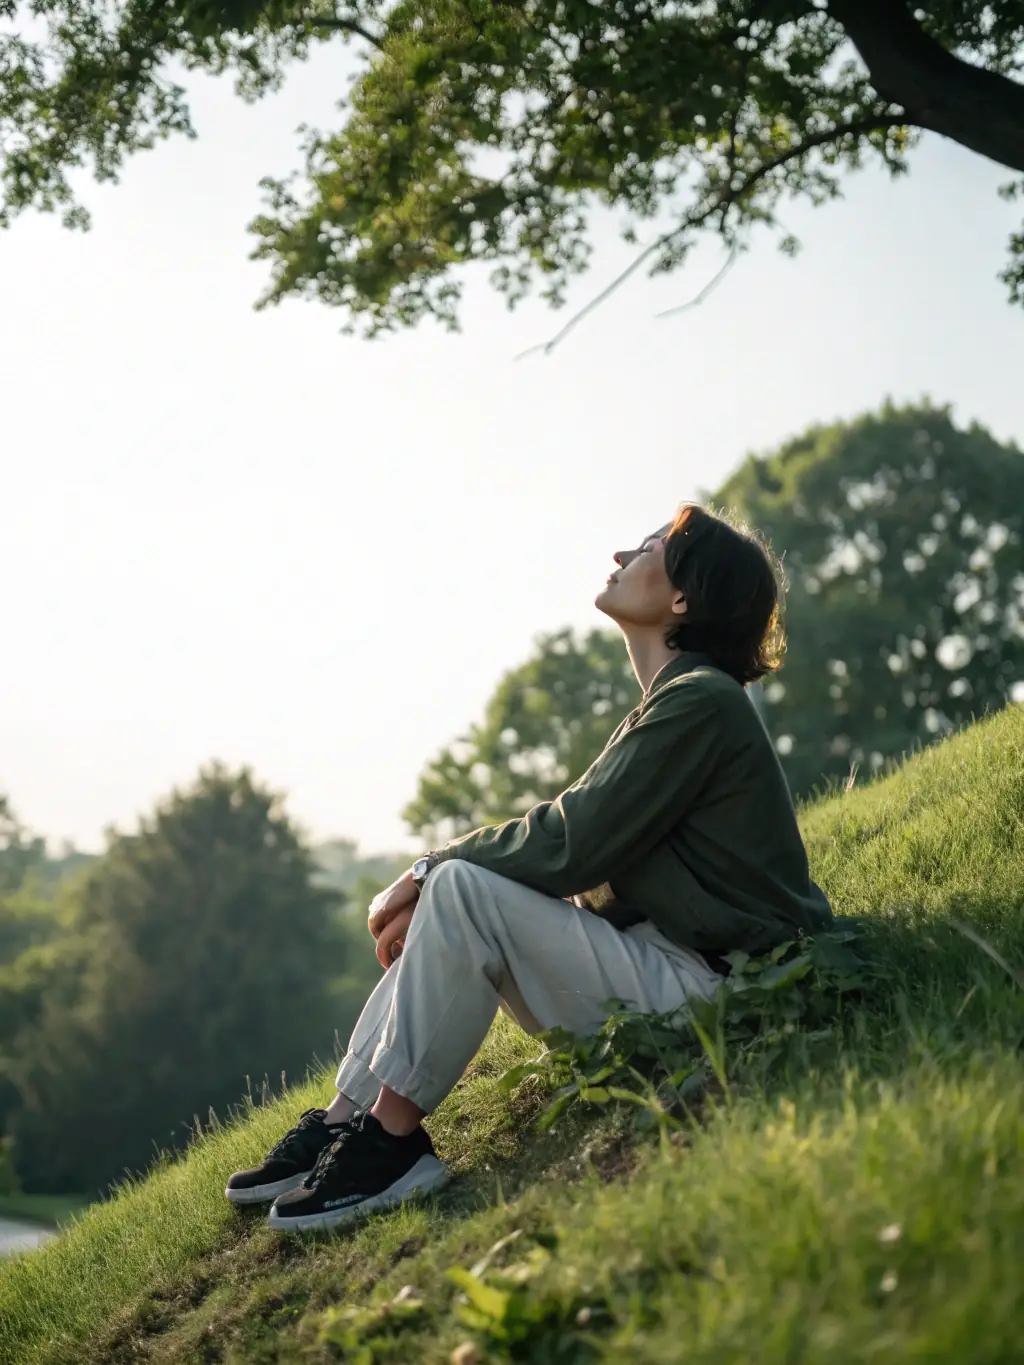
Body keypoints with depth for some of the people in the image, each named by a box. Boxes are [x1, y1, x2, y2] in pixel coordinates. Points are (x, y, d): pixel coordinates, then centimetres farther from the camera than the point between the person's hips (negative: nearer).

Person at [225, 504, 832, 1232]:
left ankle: (391, 1141, -14)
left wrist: (431, 870, -8)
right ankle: (343, 1122, 3)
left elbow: (570, 845, -19)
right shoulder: (674, 704, 17)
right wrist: (432, 880, 0)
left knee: (464, 890, -20)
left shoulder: (701, 703, -15)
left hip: (701, 990, -10)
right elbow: (574, 834, 12)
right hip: (667, 966, 10)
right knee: (451, 891, 8)